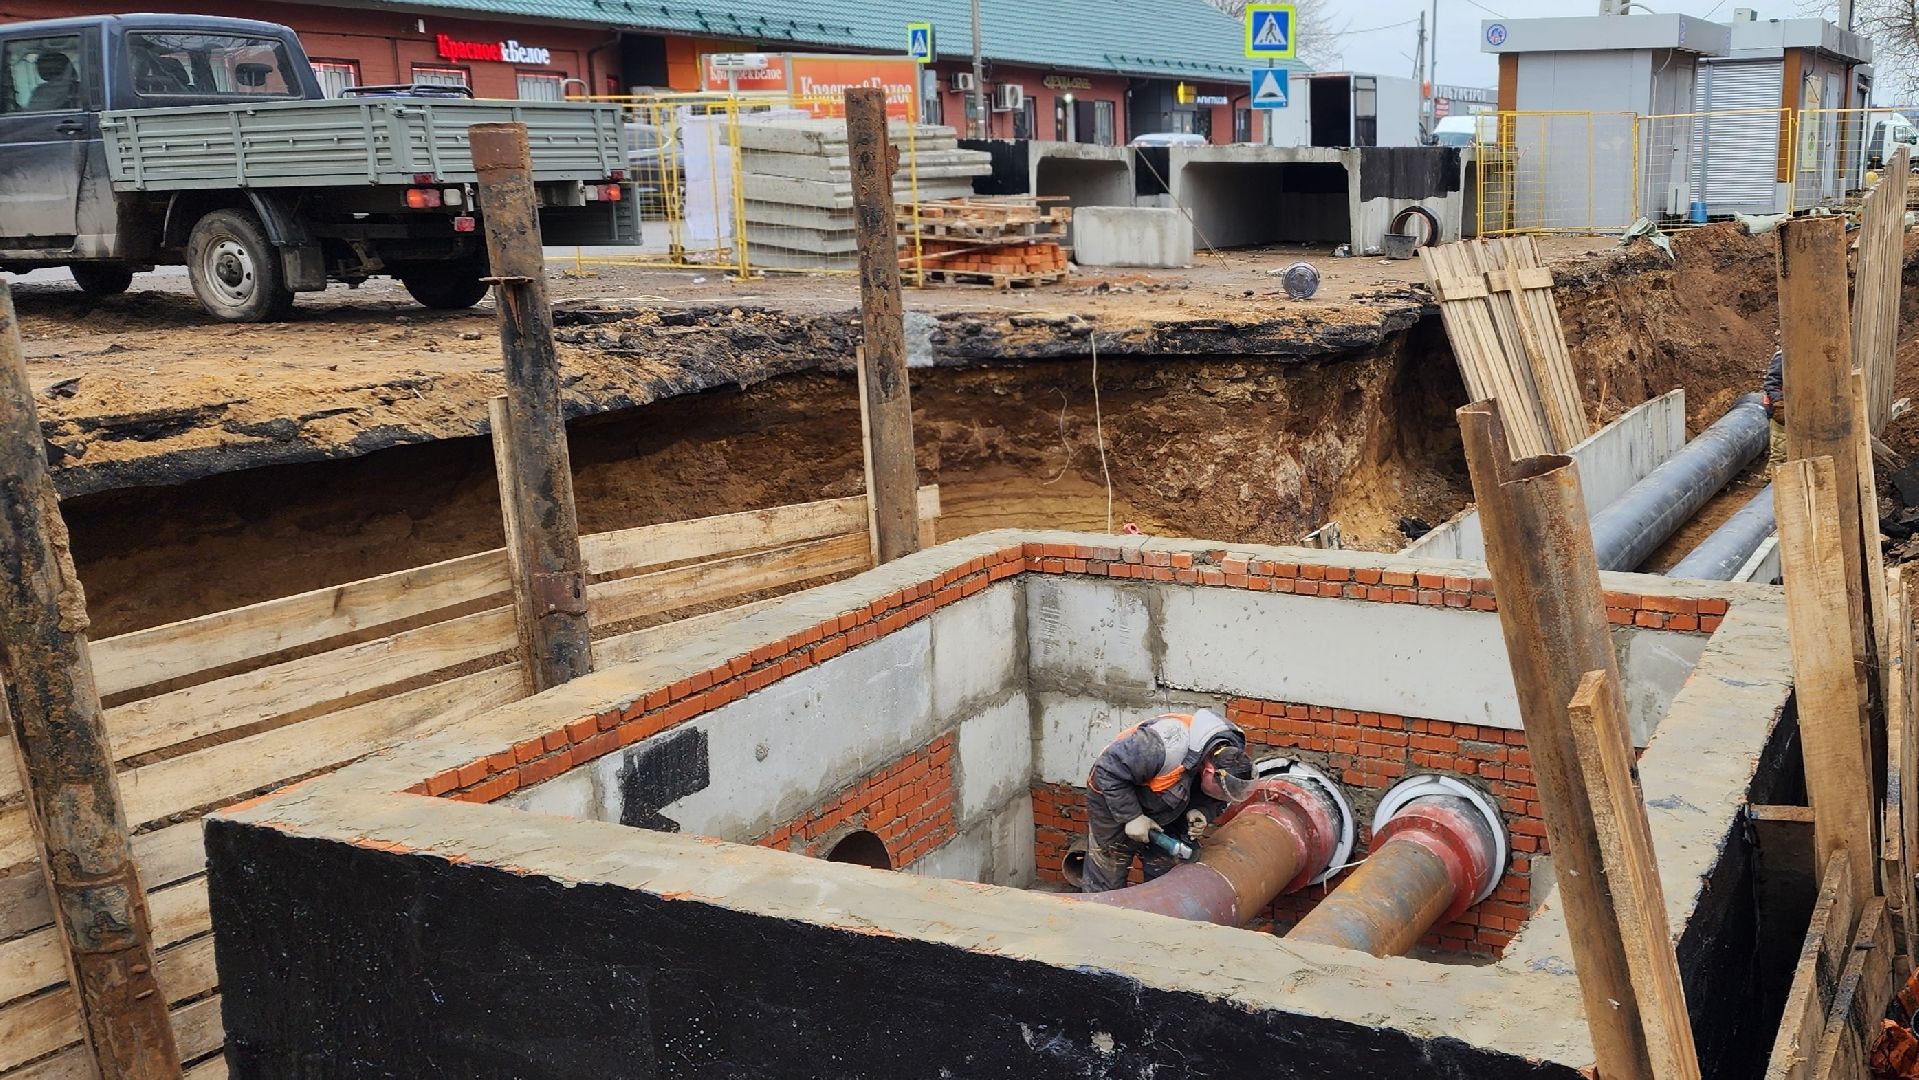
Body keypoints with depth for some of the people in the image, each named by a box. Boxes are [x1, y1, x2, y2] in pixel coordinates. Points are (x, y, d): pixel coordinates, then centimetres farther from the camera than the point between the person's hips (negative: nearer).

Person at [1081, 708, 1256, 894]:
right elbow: (1108, 770, -33)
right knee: (1107, 881, -1)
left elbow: (1214, 802, 1)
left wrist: (1201, 813, -21)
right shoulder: (1163, 747, -41)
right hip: (1113, 800, -6)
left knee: (1162, 876, 9)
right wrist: (1132, 816, -29)